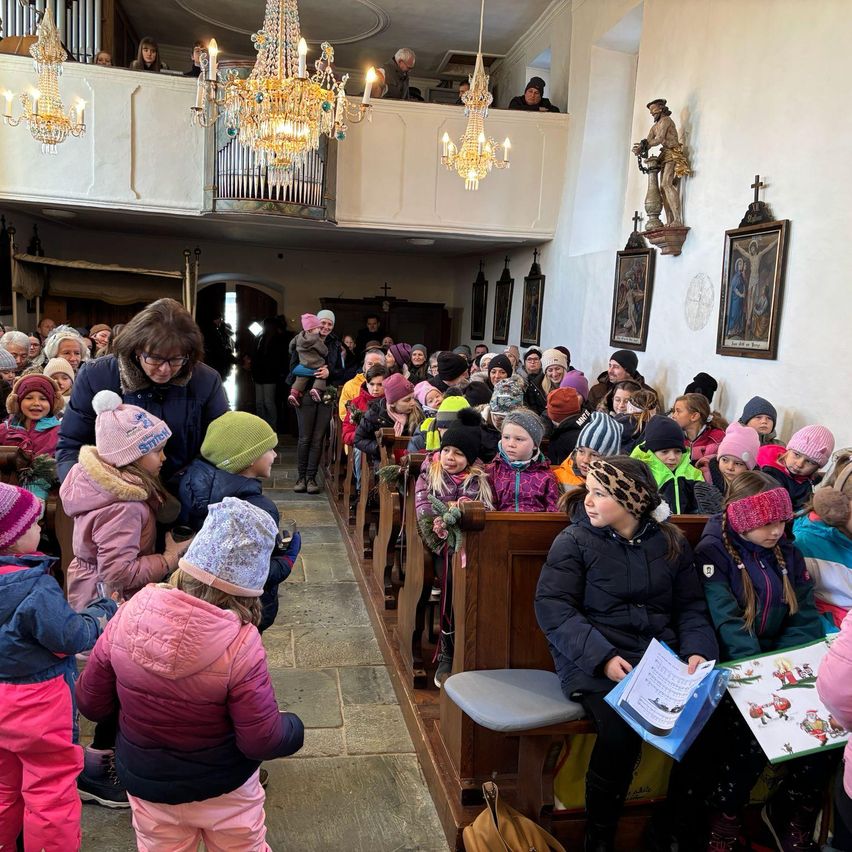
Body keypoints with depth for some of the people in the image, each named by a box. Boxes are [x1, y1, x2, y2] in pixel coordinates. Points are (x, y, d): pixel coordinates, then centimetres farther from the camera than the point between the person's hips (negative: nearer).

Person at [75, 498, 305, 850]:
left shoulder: (128, 616, -20)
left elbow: (92, 704, -5)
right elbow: (262, 741, -21)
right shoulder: (240, 644, -30)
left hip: (146, 784, 3)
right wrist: (294, 728, 0)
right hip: (223, 789, -2)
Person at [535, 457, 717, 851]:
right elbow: (553, 608, -10)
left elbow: (691, 606, 13)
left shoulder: (671, 543, 9)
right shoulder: (574, 541, -4)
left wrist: (697, 650, -7)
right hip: (595, 661, -4)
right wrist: (602, 656, -22)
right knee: (621, 729, -29)